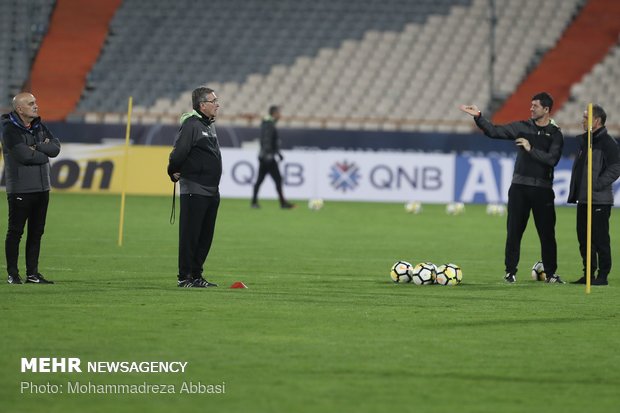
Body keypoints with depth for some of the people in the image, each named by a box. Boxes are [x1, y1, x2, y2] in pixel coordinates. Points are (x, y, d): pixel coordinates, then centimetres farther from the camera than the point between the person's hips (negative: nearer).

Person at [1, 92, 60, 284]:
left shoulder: (39, 126, 12)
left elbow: (56, 147, 2)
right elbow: (24, 155, -21)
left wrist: (36, 147, -13)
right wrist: (44, 153, -5)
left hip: (42, 188, 7)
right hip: (20, 189, -7)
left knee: (36, 232, 8)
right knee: (15, 232, -2)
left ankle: (32, 274, 14)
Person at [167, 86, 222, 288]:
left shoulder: (210, 125, 16)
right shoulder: (191, 125, -14)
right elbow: (179, 151, -22)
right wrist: (174, 172, -9)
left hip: (211, 191, 9)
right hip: (194, 190, -9)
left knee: (205, 236, 11)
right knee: (190, 235, -4)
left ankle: (196, 275, 18)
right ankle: (184, 277, 0)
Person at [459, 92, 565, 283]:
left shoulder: (555, 134, 1)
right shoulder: (522, 127, 6)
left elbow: (552, 159, -12)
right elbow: (494, 131, 2)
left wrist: (531, 149, -17)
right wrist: (478, 117, -9)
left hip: (542, 189, -2)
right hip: (519, 187, 2)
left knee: (547, 233, 1)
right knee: (514, 231, 1)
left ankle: (551, 273, 10)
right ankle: (510, 271, 7)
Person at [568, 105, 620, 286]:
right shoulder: (585, 140, 16)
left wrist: (598, 184, -20)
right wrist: (574, 193, 16)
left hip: (599, 200, -9)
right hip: (583, 199, 9)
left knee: (600, 239, -5)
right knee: (583, 237, 10)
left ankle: (603, 275, -1)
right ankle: (589, 274, 18)